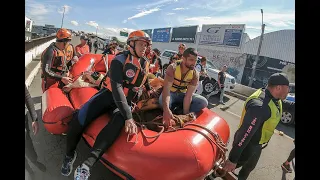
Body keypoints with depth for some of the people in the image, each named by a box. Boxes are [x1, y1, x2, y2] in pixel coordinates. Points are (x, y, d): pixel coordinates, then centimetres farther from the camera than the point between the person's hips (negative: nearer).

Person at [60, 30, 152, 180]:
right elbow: (116, 88, -26)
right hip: (109, 94, -2)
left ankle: (88, 163, -39)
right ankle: (70, 154, 8)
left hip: (125, 101, 3)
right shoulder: (120, 60, -13)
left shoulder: (145, 64, 7)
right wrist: (128, 117, -34)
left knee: (119, 121, -33)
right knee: (80, 118, -22)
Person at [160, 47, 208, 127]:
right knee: (162, 100, -38)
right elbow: (166, 89, -36)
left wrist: (185, 114, -27)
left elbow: (188, 96, -20)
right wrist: (166, 109, -51)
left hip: (183, 94, 4)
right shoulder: (173, 68, -25)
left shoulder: (195, 74, -16)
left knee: (203, 102, -18)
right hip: (171, 93, -3)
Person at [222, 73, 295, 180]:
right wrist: (232, 160, -33)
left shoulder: (273, 98, -6)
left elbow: (284, 104, 18)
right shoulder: (260, 106, -37)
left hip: (257, 145, 9)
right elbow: (244, 134, -37)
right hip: (247, 146, -9)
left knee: (249, 167, 30)